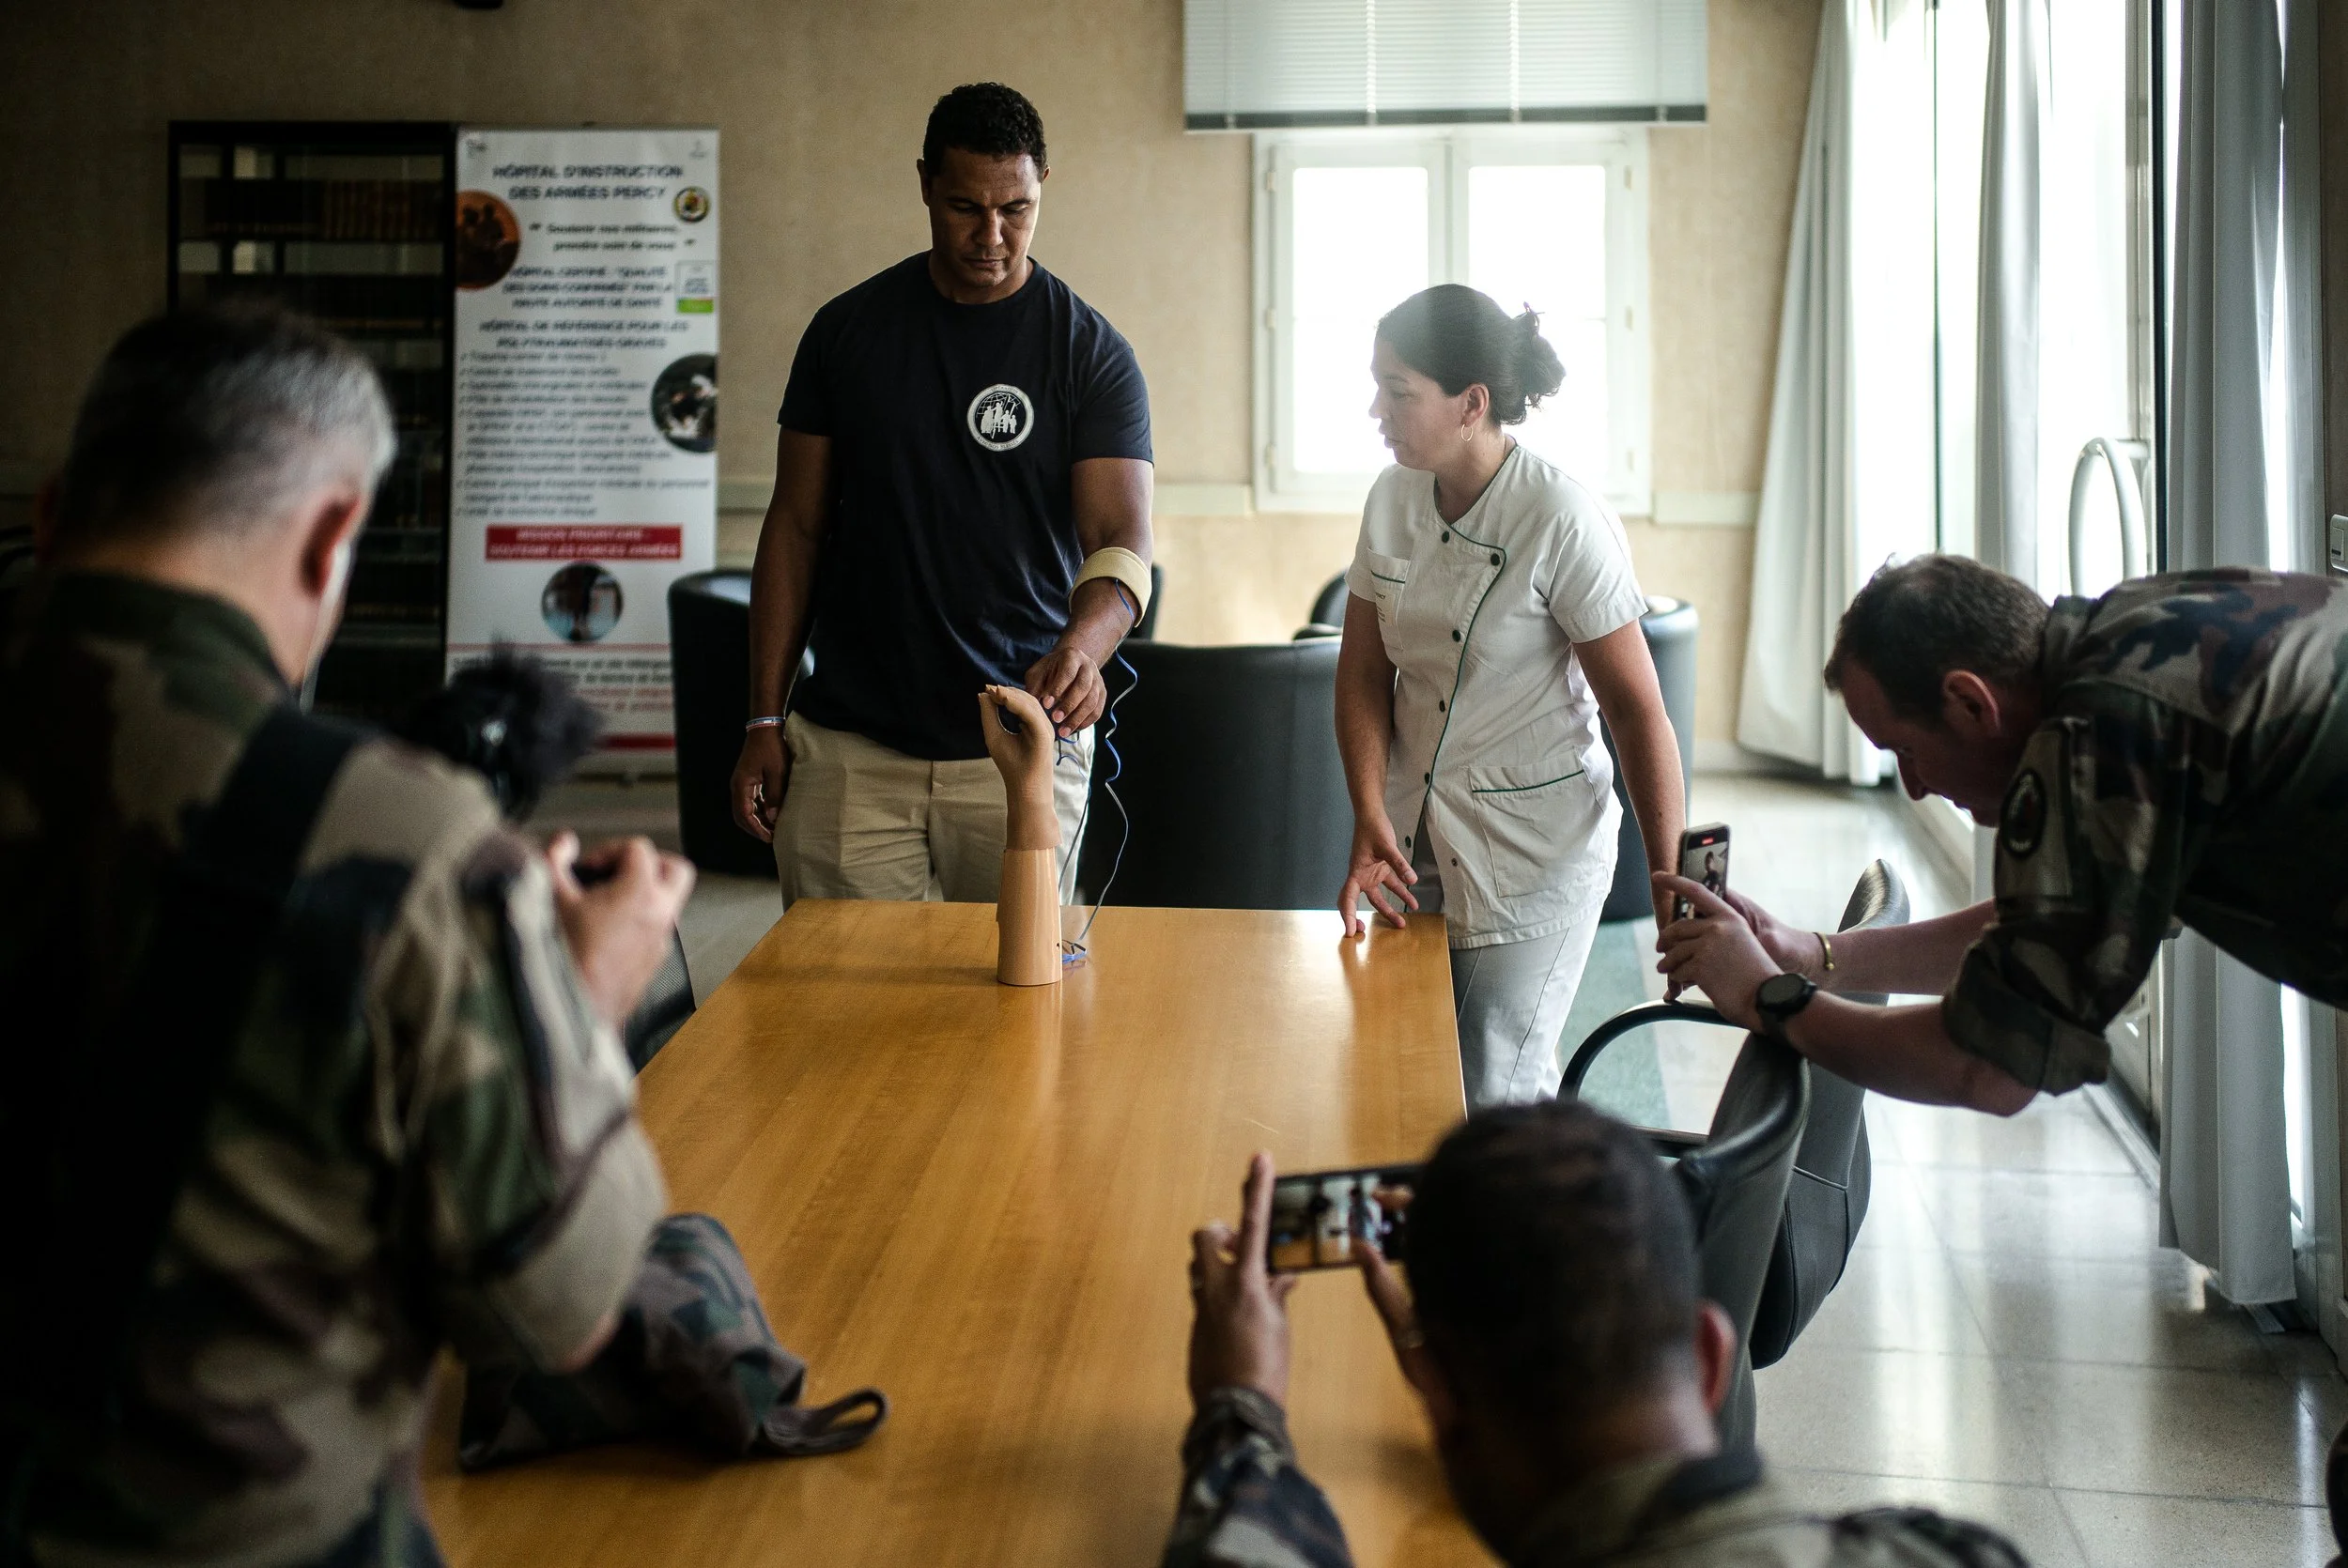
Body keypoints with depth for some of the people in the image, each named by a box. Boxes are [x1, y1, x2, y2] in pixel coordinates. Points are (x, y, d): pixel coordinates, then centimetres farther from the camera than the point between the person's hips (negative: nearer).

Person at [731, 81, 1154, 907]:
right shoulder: (848, 330, 5)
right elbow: (795, 527, 8)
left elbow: (1122, 539, -10)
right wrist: (763, 720, 2)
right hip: (848, 747, 1)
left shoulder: (1090, 352, -1)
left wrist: (1082, 647, -33)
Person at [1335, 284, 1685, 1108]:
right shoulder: (1392, 498, 1)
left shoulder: (1562, 521, -17)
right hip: (1414, 843, 6)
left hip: (1536, 854, -6)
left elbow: (1637, 710, -15)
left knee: (1497, 1099, -3)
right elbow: (1364, 673, 4)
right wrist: (1369, 821, -10)